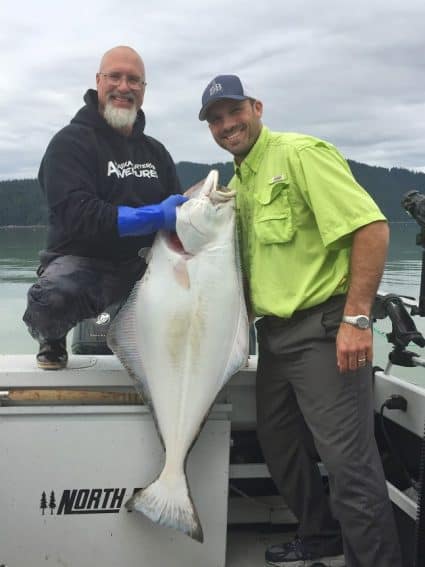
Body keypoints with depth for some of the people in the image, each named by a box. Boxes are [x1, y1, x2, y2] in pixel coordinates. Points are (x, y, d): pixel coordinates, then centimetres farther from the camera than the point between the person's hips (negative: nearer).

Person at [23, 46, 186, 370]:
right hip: (83, 260, -5)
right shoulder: (71, 142, -5)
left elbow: (176, 208, 17)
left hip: (143, 266, 6)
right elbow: (77, 215, -20)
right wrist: (156, 216, -26)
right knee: (52, 296, -39)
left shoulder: (156, 151, 16)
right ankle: (52, 340, 0)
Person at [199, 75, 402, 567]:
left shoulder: (299, 153, -10)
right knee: (280, 447, 18)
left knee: (348, 460, -7)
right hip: (274, 333, 9)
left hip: (323, 330, -9)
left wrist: (357, 318, -23)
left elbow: (371, 227, -19)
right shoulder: (236, 184, 16)